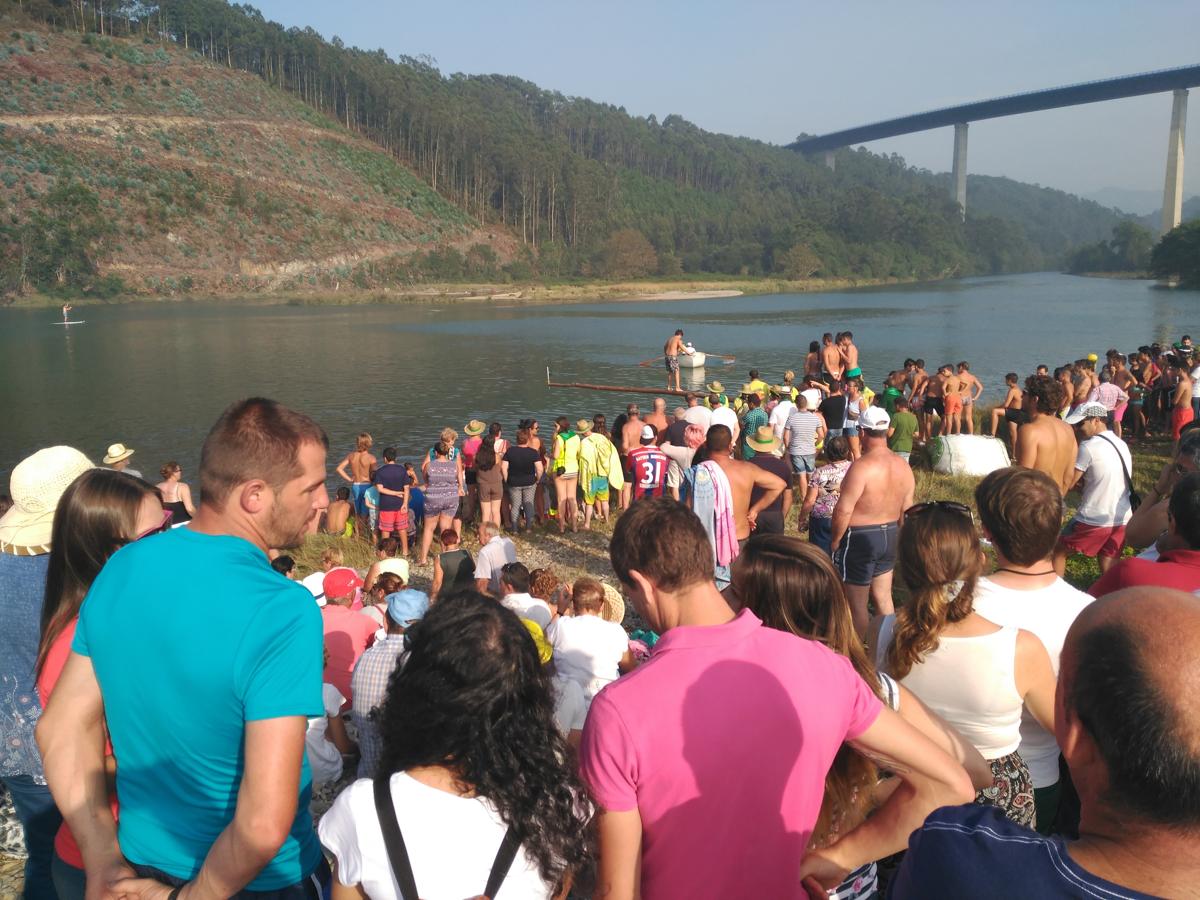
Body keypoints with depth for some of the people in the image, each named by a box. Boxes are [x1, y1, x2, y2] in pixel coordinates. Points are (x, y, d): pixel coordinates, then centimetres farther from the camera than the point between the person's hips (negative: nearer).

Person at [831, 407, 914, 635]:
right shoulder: (903, 465, 2)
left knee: (856, 605, 6)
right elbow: (906, 509, 10)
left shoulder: (862, 466, -22)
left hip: (859, 538, -8)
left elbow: (843, 510, -22)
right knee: (883, 598, 20)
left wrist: (834, 540, -8)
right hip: (890, 536, 8)